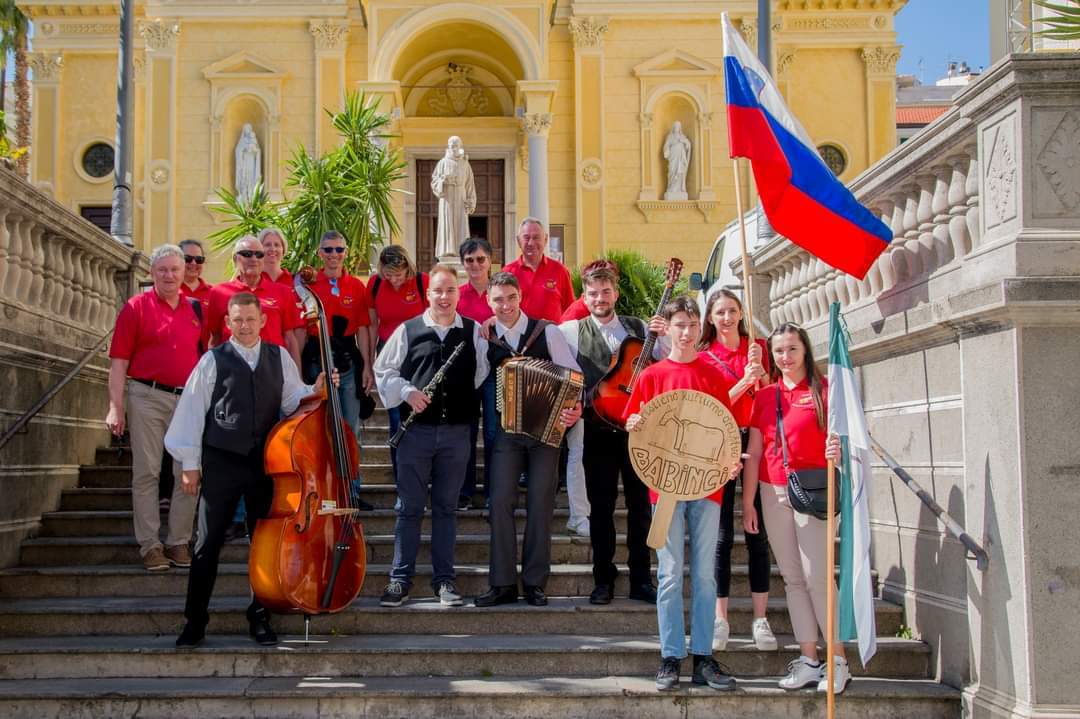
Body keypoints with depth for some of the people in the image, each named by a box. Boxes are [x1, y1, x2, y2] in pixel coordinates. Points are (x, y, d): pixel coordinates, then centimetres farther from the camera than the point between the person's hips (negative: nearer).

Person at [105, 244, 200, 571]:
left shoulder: (194, 310, 10)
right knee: (146, 472, 0)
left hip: (188, 400, 3)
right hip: (147, 397, -3)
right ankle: (150, 544, 6)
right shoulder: (136, 307, 1)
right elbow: (119, 361, -3)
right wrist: (115, 406, -10)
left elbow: (204, 355, 17)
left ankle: (179, 541, 13)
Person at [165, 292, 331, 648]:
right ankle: (195, 620, 11)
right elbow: (192, 411, -1)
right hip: (221, 463, -3)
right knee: (208, 544, 1)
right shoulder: (213, 360, -1)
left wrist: (315, 391, -12)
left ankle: (260, 617, 22)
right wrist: (190, 464, -3)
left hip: (265, 462, 3)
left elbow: (292, 400, 9)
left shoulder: (279, 358, 8)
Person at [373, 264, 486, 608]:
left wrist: (465, 398, -3)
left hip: (457, 432, 1)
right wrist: (406, 392, -8)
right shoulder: (408, 330, 4)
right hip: (416, 430, -1)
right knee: (409, 508, 5)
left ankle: (444, 579, 16)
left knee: (446, 508, 9)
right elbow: (384, 371, 7)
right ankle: (400, 579, 11)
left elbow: (482, 373, 8)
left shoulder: (473, 331, 6)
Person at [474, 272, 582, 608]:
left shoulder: (547, 331, -3)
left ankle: (534, 583, 10)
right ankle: (503, 583, 1)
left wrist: (576, 407, -17)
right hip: (506, 430, 2)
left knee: (540, 504, 0)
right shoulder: (485, 340, 4)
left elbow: (574, 374, -3)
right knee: (501, 501, -6)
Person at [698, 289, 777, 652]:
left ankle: (760, 618, 8)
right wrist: (745, 381, -19)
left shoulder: (757, 347, 9)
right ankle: (720, 619, 6)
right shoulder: (703, 355, 4)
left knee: (758, 532, 1)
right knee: (722, 534, -1)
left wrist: (759, 368, -13)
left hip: (755, 442, 1)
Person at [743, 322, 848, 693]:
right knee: (792, 578, 7)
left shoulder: (823, 389, -1)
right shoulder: (764, 396, 10)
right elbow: (753, 453, 10)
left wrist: (838, 451, -26)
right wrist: (747, 503, 7)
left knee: (818, 575, -8)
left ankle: (839, 661, 0)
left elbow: (840, 437, -3)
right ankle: (808, 659, 12)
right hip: (773, 492, 5)